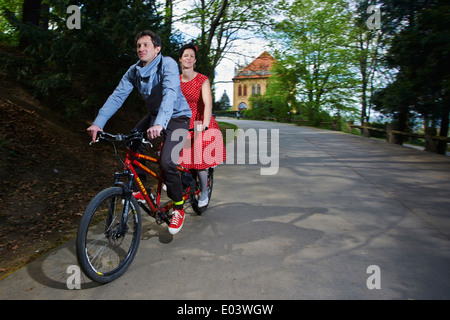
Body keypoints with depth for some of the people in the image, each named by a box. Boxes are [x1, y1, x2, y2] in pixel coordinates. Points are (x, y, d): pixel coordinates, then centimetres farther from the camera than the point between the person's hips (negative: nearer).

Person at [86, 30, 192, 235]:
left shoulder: (167, 64, -20)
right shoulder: (134, 71, -1)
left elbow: (170, 93, -36)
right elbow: (117, 96, -8)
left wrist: (159, 124, -53)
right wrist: (98, 123, -20)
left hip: (177, 117, -7)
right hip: (153, 115, 7)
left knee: (166, 162, -22)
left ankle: (178, 208, -2)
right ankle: (141, 191, 14)